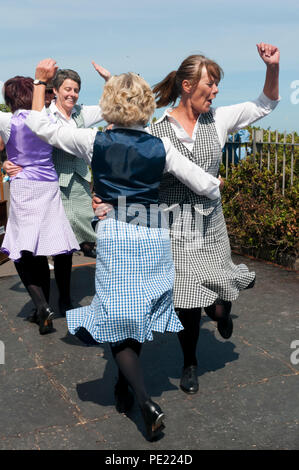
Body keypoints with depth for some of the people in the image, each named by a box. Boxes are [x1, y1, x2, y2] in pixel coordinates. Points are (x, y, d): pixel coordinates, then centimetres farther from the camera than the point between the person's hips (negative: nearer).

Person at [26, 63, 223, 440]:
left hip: (114, 235, -2)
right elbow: (206, 186, 1)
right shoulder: (161, 147, 0)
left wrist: (41, 80, 21)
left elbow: (38, 124, 6)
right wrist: (216, 188, 26)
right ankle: (124, 388, 34)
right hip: (153, 235, 2)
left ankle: (147, 402, -8)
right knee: (141, 315, 17)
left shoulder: (94, 141, -3)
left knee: (117, 317, 4)